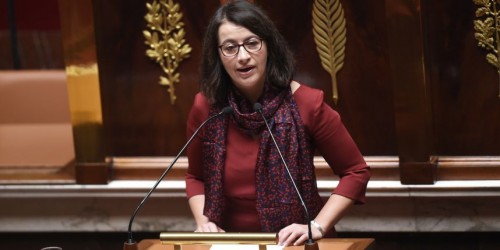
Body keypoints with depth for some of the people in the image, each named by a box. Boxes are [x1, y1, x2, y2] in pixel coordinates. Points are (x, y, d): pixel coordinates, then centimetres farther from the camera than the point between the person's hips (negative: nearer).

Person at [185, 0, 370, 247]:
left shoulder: (306, 104, -9)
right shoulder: (205, 107, -2)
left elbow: (355, 172, 1)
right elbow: (195, 177, 15)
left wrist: (318, 226, -10)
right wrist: (203, 222, -2)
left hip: (296, 242, -1)